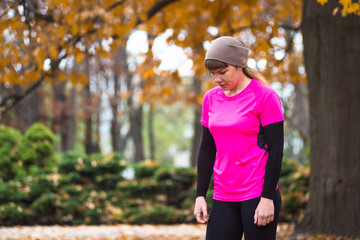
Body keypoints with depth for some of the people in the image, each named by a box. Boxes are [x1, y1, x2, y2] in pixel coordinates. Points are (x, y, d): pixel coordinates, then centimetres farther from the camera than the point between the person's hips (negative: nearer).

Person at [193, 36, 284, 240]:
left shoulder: (264, 96, -6)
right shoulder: (211, 98, 11)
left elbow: (276, 149, -9)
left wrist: (267, 198, -13)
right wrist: (200, 195, 10)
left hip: (258, 195, -5)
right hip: (223, 198, 5)